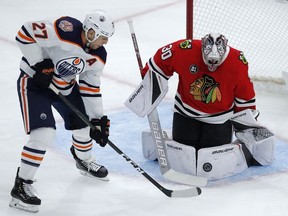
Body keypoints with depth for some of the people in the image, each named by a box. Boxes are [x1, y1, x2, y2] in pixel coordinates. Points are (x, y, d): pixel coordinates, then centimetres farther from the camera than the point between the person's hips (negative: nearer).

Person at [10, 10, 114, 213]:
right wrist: (39, 65, -26)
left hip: (65, 86, 8)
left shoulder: (98, 56, -8)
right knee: (44, 133, -20)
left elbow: (91, 87, 3)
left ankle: (85, 161, 50)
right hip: (34, 82, -8)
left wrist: (99, 119, 0)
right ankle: (21, 186, -10)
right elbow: (26, 33, -30)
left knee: (83, 125, 16)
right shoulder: (66, 30, -32)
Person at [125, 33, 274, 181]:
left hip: (219, 118, -1)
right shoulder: (184, 50, -22)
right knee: (182, 159, -9)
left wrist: (248, 125, 1)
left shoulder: (238, 62, -19)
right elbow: (159, 61, -3)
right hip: (186, 113, 1)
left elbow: (245, 97, -5)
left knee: (216, 164, -14)